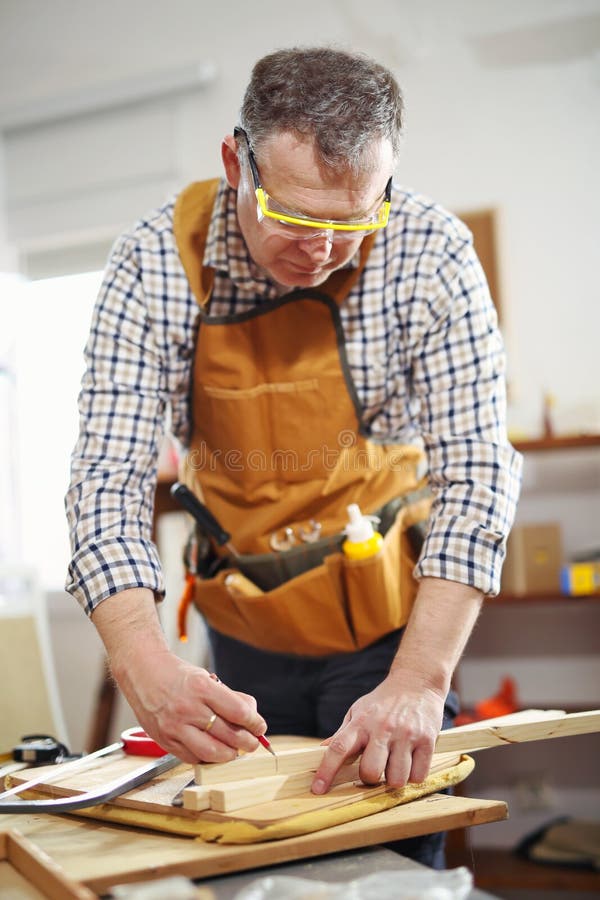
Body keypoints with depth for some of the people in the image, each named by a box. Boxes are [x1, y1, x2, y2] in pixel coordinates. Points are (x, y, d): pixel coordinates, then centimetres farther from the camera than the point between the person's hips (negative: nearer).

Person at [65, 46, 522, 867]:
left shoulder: (430, 255, -19)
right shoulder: (154, 265, -17)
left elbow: (476, 470, -22)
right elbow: (108, 475, -19)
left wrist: (420, 681, -33)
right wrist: (141, 661, -36)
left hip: (391, 626, -1)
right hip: (244, 635, 2)